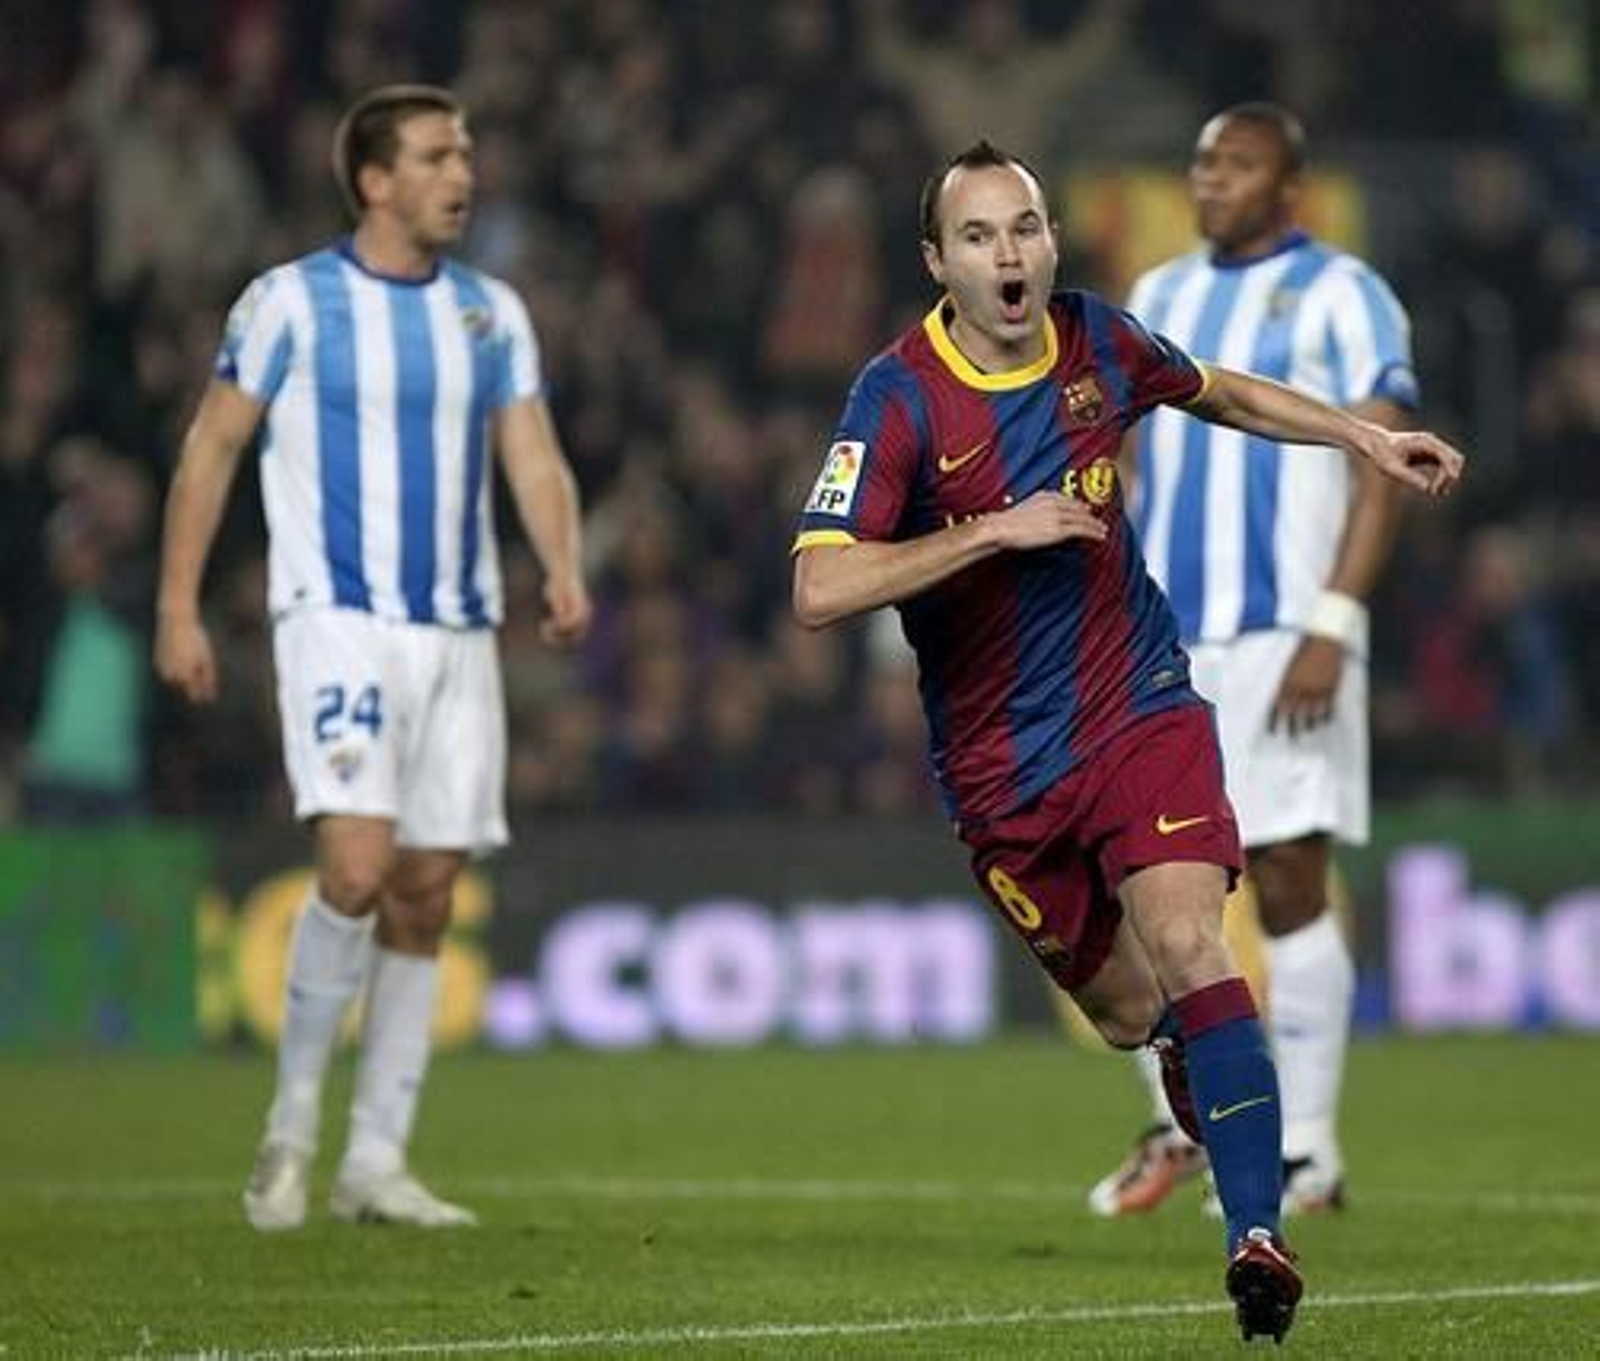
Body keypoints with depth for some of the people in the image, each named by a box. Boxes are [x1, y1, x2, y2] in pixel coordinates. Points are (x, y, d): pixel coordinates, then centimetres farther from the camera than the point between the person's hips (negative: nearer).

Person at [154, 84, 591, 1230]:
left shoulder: (493, 313, 10)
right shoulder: (292, 302, -2)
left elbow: (535, 458, 5)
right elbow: (211, 449, 2)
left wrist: (564, 570, -14)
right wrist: (177, 607, -3)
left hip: (460, 631, 5)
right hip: (340, 620, -5)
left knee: (426, 896, 3)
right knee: (358, 864, -20)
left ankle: (377, 1161, 10)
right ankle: (293, 1119, -2)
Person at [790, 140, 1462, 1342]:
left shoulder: (1097, 340, -4)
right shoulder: (898, 398, -17)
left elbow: (1216, 390, 21)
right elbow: (821, 589, -26)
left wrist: (1365, 436, 16)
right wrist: (997, 528, -28)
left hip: (1140, 709, 1)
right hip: (1002, 763, -1)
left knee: (1185, 943, -20)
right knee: (1126, 1005, 7)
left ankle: (1258, 1234, -22)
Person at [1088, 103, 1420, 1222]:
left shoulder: (1340, 298, -2)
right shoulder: (1159, 300, 17)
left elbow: (1384, 476, -8)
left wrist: (1334, 628, -17)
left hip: (1281, 643, -6)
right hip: (1162, 645, 6)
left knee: (1290, 889, -6)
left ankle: (1308, 1152, 0)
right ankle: (1181, 1128, 15)